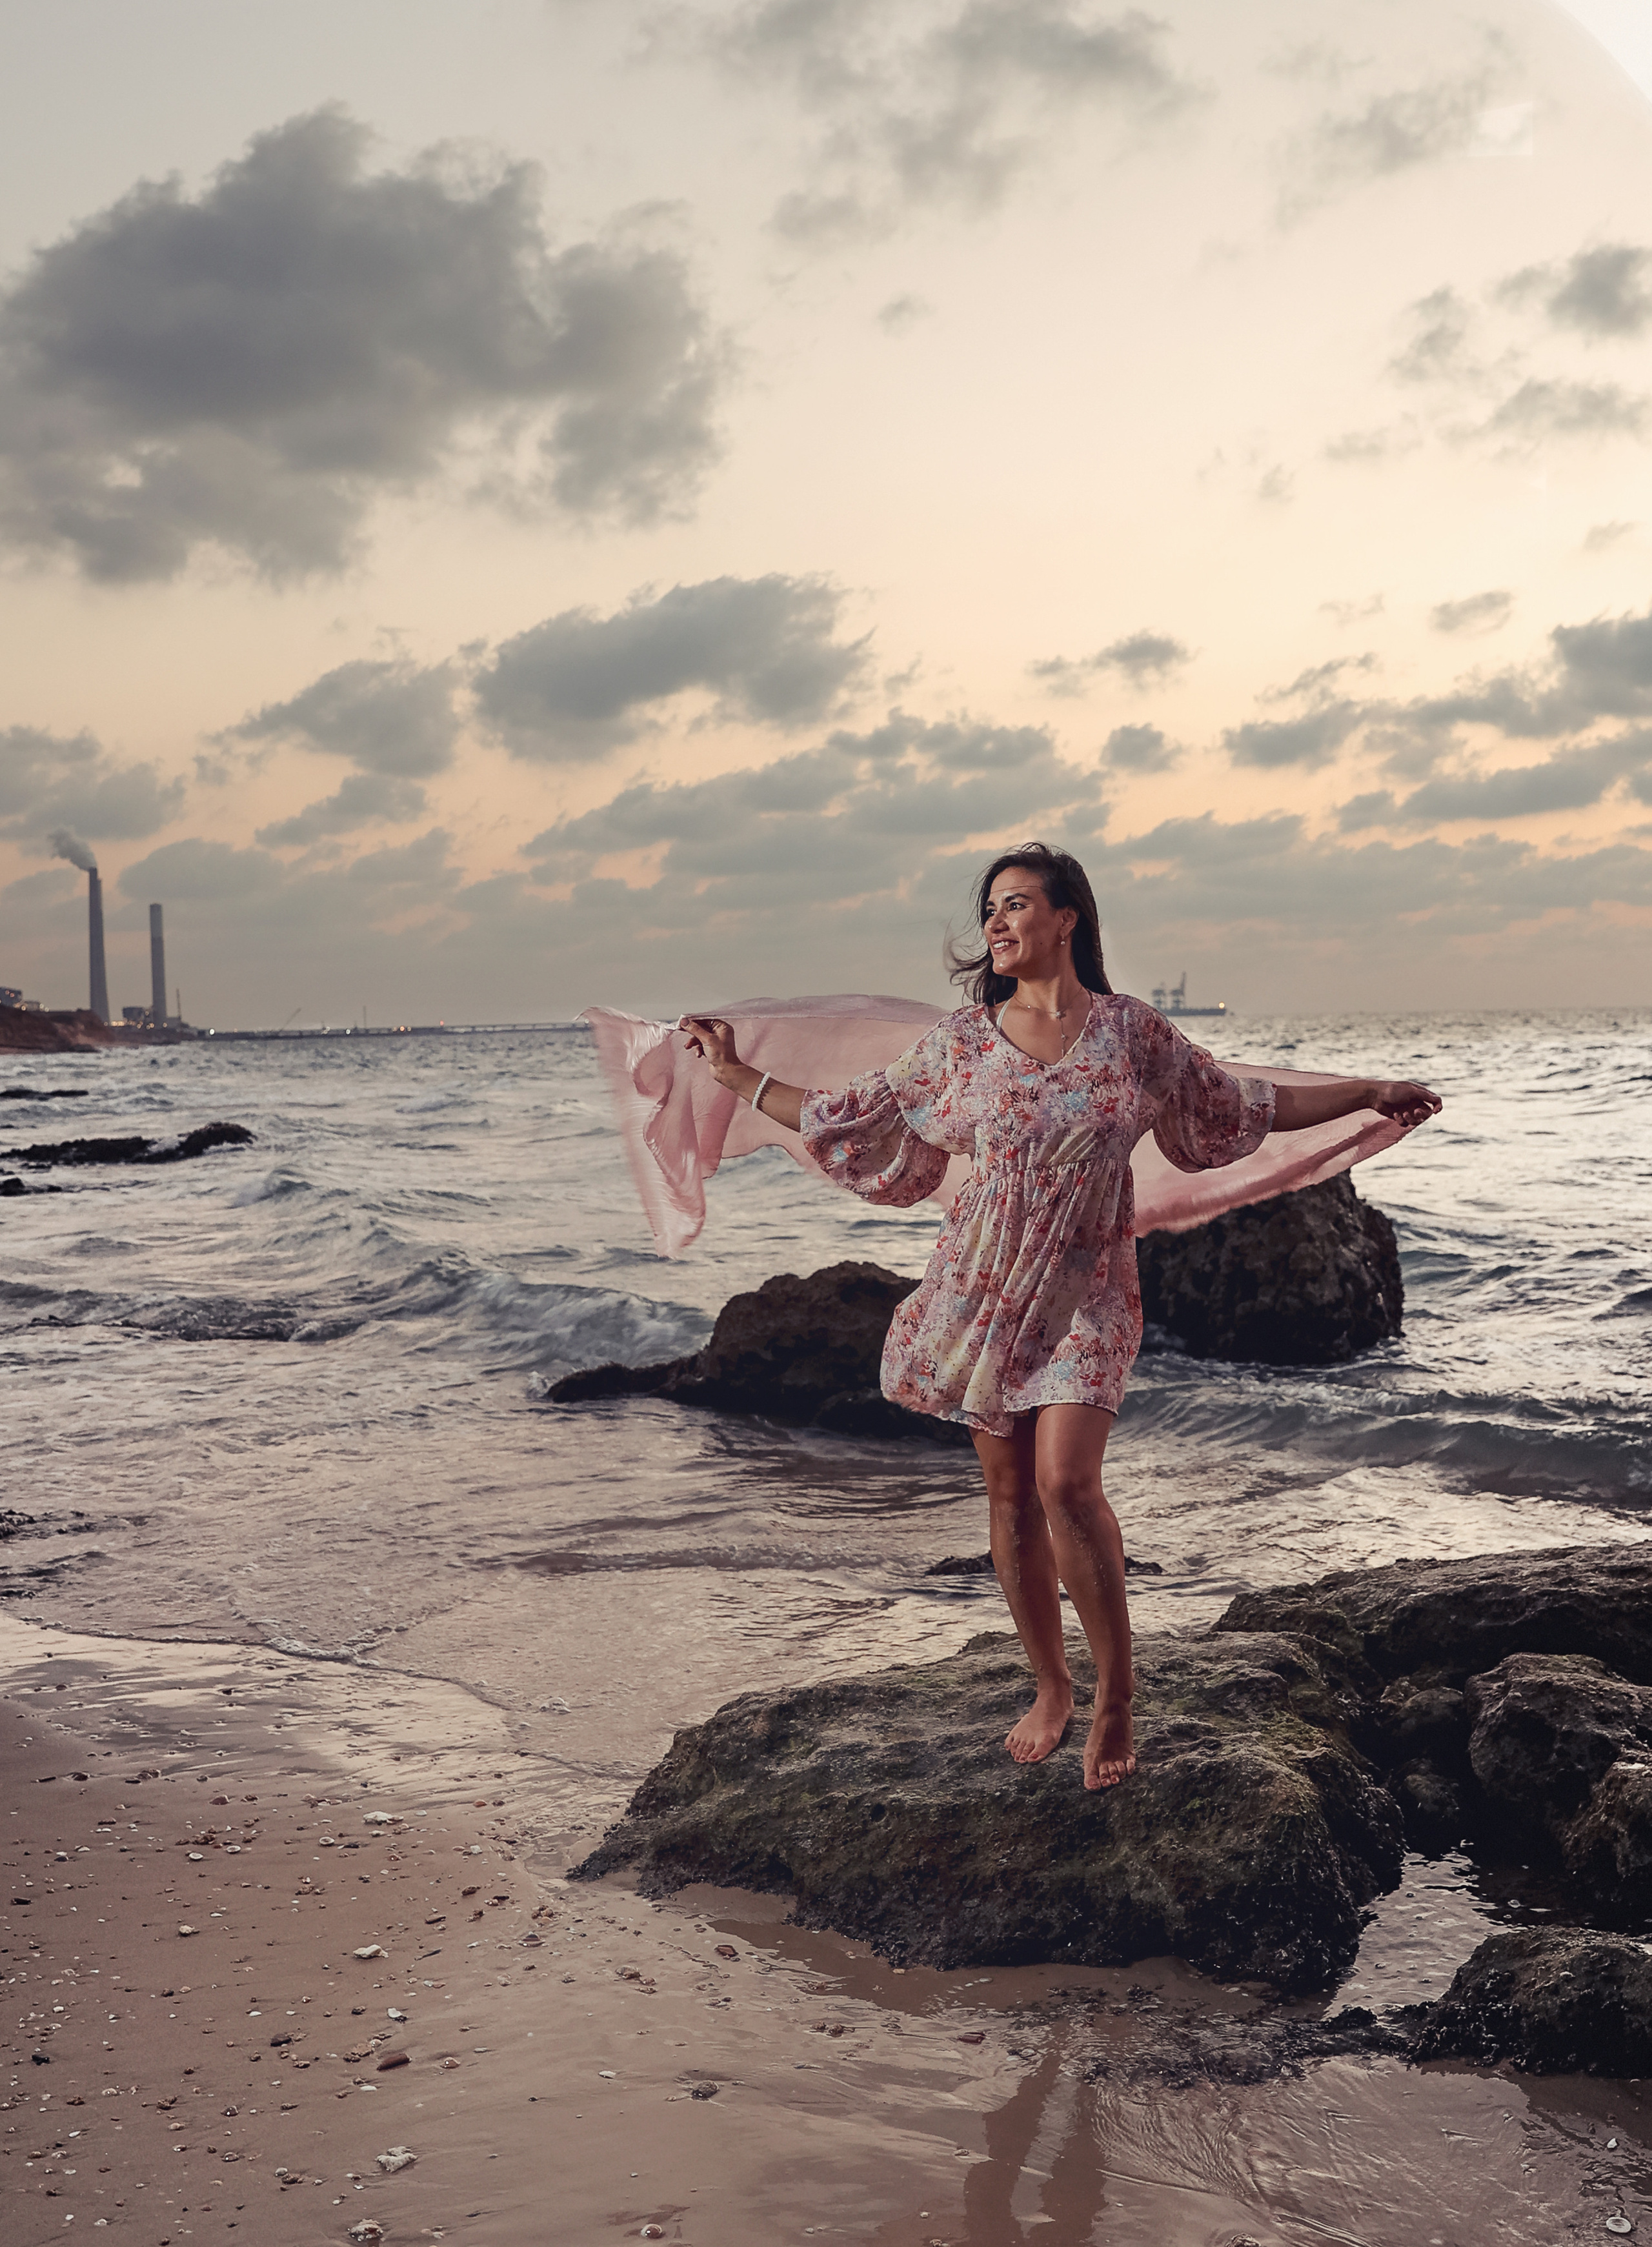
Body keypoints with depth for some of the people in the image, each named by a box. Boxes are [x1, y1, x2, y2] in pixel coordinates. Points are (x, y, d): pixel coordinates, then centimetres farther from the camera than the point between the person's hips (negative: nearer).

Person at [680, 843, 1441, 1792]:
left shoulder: (1134, 1030, 0)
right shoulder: (962, 1042, 3)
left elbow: (1248, 1104, 10)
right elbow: (851, 1115, 11)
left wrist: (1372, 1091, 11)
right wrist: (735, 1074, 12)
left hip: (1087, 1290, -2)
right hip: (985, 1287, 3)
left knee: (1066, 1482, -17)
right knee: (1010, 1495, 6)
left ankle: (1117, 1691, 2)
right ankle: (1052, 1688, 24)